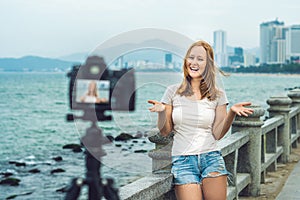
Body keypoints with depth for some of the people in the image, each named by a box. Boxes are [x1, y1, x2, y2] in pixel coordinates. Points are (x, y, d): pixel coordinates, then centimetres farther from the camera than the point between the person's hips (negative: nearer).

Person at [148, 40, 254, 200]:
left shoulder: (218, 95, 6)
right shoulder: (173, 92, 5)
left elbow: (217, 134, 1)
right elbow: (164, 132, 6)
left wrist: (232, 113, -14)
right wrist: (162, 111, -12)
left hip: (211, 157, 1)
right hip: (182, 161, -1)